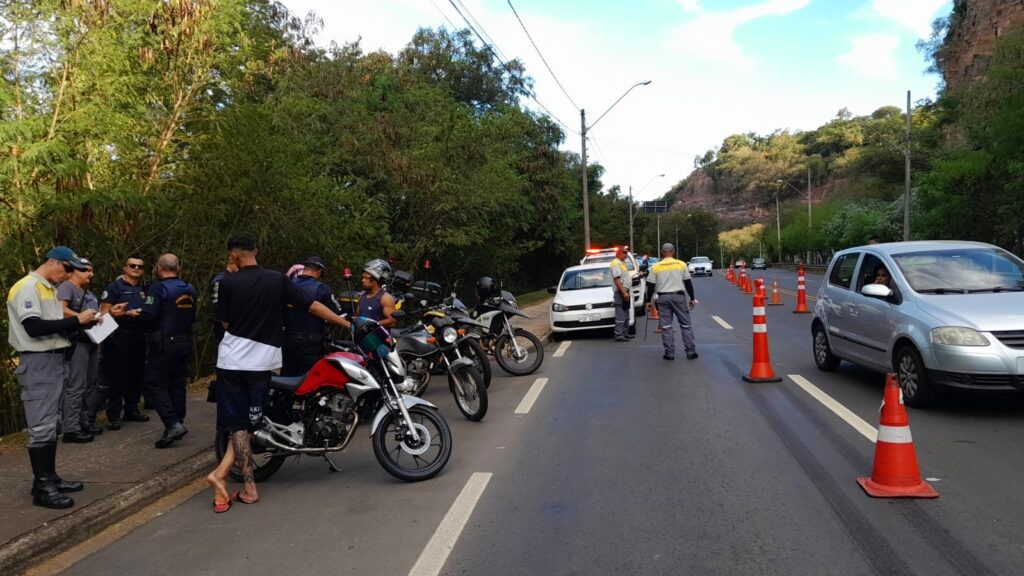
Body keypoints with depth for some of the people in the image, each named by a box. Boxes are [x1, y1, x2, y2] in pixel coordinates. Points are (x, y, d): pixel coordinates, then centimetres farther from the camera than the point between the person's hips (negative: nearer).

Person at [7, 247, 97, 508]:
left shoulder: (49, 289, 15)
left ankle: (50, 477, 22)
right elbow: (34, 328, -23)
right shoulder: (27, 287, -13)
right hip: (38, 362, -10)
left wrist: (82, 320, -1)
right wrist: (76, 320, -21)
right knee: (41, 426, -7)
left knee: (52, 423, 14)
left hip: (55, 359, 10)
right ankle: (42, 487, -2)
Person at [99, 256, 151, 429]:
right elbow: (105, 313, -8)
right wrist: (127, 313, -18)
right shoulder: (114, 287, 0)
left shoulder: (143, 289, 18)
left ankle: (132, 410, 20)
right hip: (119, 337, -6)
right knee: (117, 376, -5)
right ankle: (113, 415, -1)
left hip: (139, 336, 6)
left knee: (136, 375, 9)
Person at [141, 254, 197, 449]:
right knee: (177, 385, 15)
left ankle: (173, 424, -13)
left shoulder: (158, 288, -14)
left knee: (155, 385, -1)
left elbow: (147, 316, -20)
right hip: (185, 343, 7)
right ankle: (177, 424, 20)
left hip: (164, 345, -7)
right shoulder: (189, 290, 7)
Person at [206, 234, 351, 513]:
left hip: (231, 360, 0)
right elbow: (313, 307, -1)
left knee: (238, 424, 5)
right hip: (261, 361, 0)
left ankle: (249, 487, 1)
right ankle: (221, 473, 2)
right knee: (249, 421, 12)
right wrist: (347, 323, 6)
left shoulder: (228, 283, -4)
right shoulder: (278, 280, -2)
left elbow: (226, 323, 4)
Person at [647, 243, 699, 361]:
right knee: (686, 324, 7)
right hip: (679, 296, 0)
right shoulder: (681, 264, 3)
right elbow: (688, 283, 5)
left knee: (666, 326, 5)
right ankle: (691, 352, 6)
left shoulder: (656, 267, 3)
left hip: (663, 298, 0)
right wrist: (692, 298, 12)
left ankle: (669, 353, 5)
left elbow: (650, 285, 2)